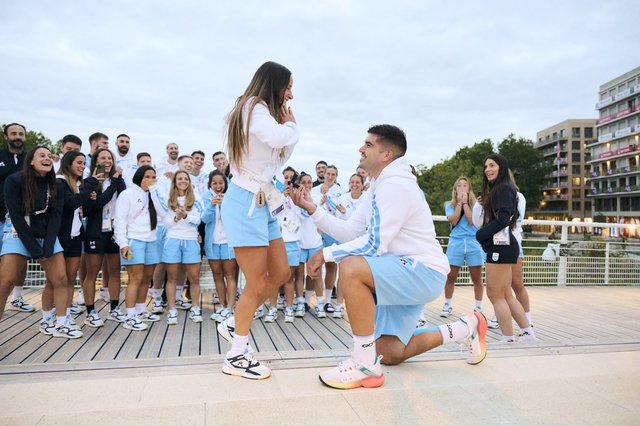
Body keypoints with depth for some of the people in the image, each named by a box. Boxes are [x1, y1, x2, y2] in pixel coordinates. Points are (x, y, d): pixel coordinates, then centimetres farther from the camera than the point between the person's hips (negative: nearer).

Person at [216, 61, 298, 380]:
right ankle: (236, 357, 9)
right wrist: (291, 126, -8)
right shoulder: (254, 107, -9)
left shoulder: (264, 113, 20)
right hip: (246, 202, -10)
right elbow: (277, 137, -30)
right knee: (257, 284, -5)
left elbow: (278, 159, 22)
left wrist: (288, 128, 10)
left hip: (264, 202, 10)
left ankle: (233, 324, 25)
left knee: (280, 274, 11)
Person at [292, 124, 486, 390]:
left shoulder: (395, 185, -18)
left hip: (424, 272, -10)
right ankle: (466, 329, 28)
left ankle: (366, 366, -23)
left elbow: (374, 244, -24)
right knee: (389, 354, 12)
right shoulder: (378, 187, 14)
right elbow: (350, 233, 8)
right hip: (403, 277, 11)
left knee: (351, 268, -34)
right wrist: (313, 210, 0)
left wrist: (325, 254, -16)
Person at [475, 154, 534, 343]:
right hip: (501, 246, 10)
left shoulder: (504, 187, -8)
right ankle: (528, 334, 19)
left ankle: (509, 339, 2)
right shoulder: (495, 189, 20)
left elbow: (503, 219, -18)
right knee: (506, 295, 13)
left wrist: (481, 234, -13)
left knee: (495, 294, -4)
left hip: (501, 246, -10)